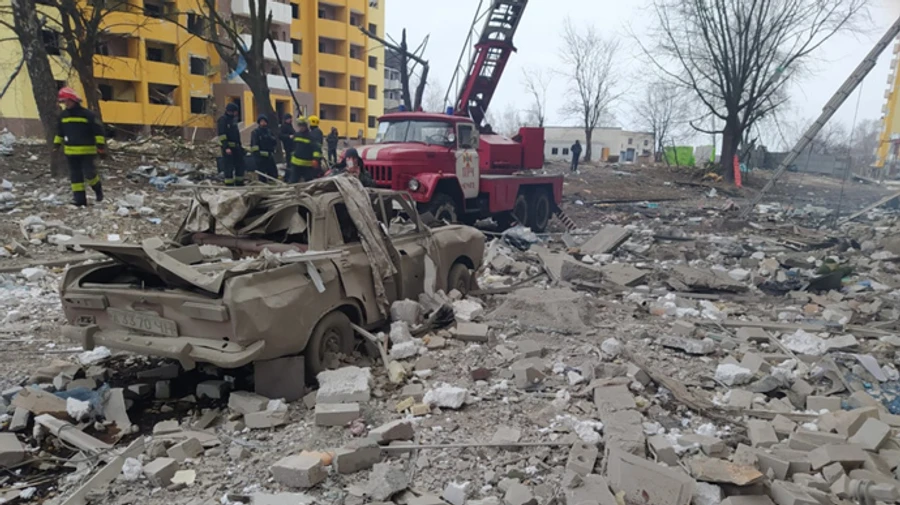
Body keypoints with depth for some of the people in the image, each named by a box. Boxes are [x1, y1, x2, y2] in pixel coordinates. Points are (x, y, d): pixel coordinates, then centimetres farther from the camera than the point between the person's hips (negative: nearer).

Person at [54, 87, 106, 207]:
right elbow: (59, 132, 23)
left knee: (89, 173, -9)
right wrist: (56, 145, 19)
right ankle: (79, 198, 8)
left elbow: (98, 131, -6)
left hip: (87, 151, -5)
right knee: (75, 176, 4)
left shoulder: (87, 114, -8)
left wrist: (101, 146, -10)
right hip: (70, 151, 6)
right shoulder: (63, 116, 10)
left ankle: (98, 188, 20)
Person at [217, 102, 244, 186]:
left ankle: (239, 182, 20)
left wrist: (240, 145, 18)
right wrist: (226, 147, -23)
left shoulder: (233, 119, 15)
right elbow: (222, 135, -17)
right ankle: (229, 184, -1)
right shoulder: (223, 120, -11)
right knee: (229, 166, -6)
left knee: (240, 164, 10)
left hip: (236, 146, 9)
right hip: (227, 147, -8)